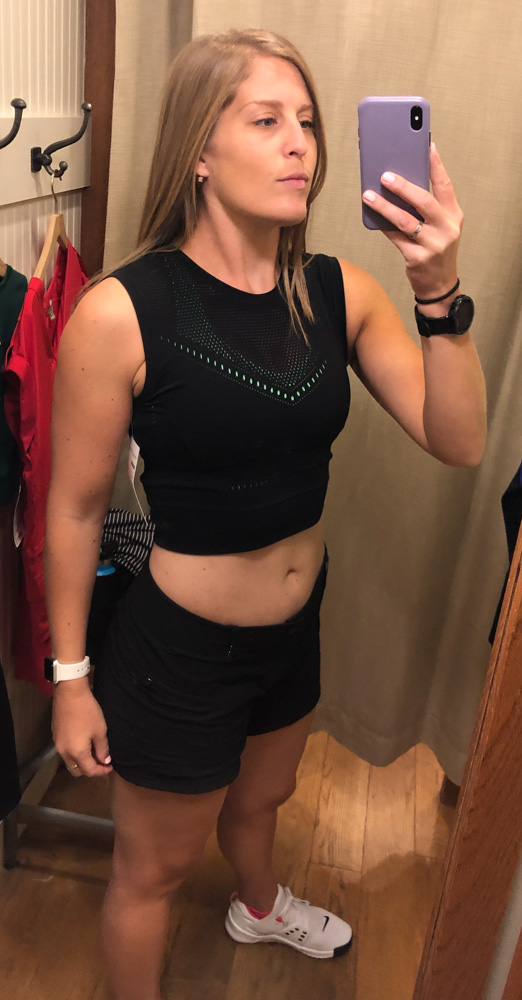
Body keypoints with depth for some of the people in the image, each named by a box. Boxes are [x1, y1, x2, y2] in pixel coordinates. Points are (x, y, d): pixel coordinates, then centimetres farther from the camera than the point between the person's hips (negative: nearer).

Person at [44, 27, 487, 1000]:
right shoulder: (122, 312, -24)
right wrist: (71, 678, -6)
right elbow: (75, 508, -14)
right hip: (178, 648, -5)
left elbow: (459, 441, -13)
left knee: (260, 797, 35)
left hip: (297, 627, 6)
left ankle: (259, 906, 69)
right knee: (154, 869, 20)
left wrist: (438, 291, -28)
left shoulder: (338, 292, -10)